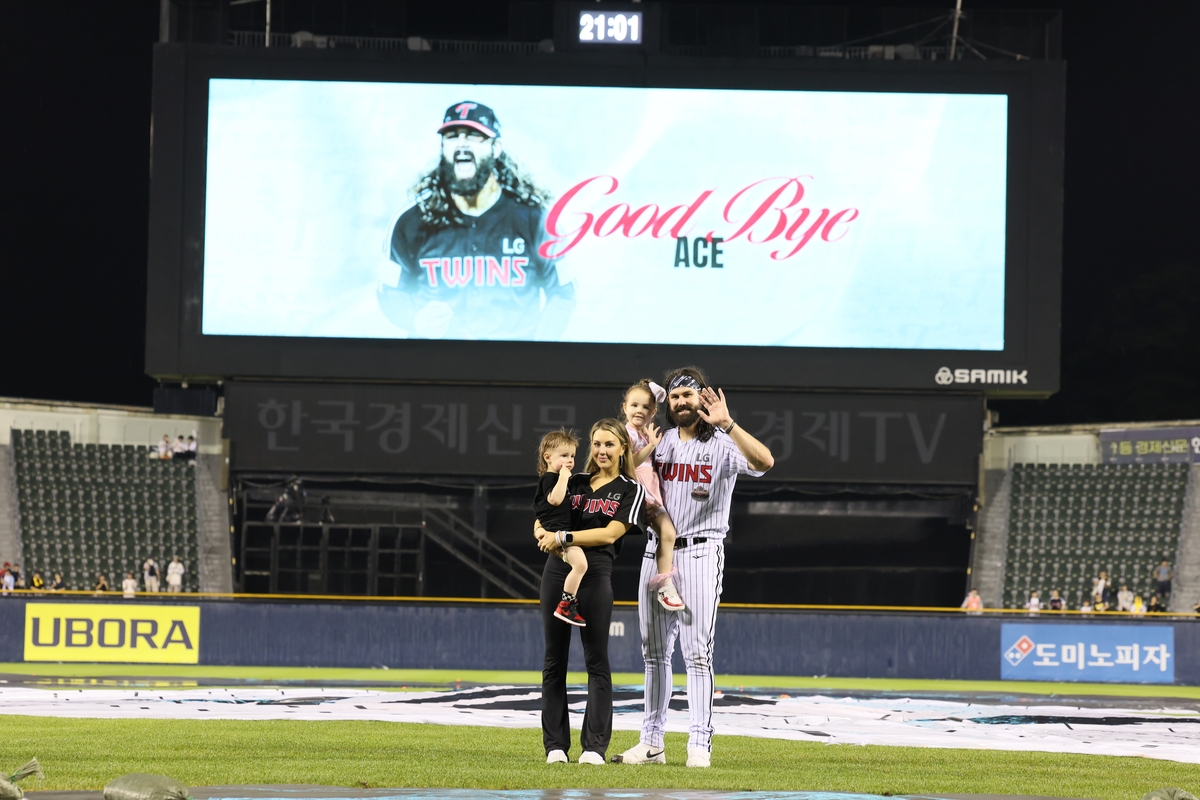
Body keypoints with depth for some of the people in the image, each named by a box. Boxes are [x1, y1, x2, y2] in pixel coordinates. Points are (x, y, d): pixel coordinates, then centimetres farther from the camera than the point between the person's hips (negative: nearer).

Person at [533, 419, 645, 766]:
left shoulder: (630, 490, 4)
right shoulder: (574, 482, 15)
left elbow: (610, 533, -10)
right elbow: (541, 522, 13)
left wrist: (563, 537, -17)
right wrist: (543, 533, -11)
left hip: (595, 574, -4)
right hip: (558, 569, 4)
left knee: (596, 659, -5)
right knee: (554, 659, 3)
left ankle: (595, 747, -5)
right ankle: (555, 746, 7)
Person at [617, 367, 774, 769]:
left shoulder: (722, 445, -7)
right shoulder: (659, 442, 11)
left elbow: (764, 461, -26)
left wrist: (726, 423, -34)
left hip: (699, 553, -6)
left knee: (697, 652, -9)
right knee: (654, 652, 9)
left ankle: (700, 744, -8)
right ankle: (652, 742, 14)